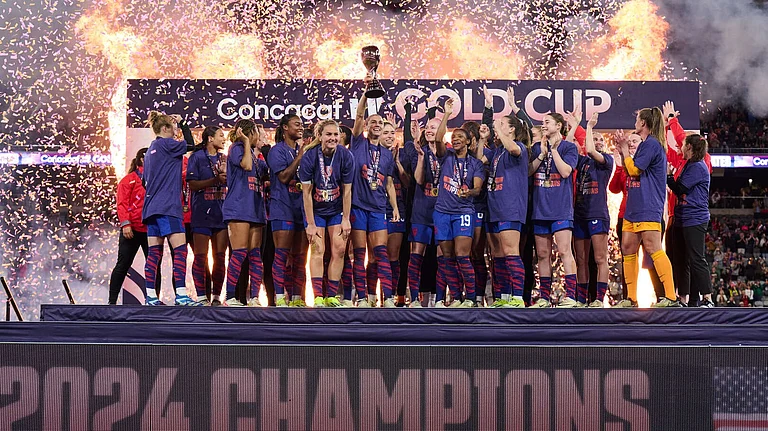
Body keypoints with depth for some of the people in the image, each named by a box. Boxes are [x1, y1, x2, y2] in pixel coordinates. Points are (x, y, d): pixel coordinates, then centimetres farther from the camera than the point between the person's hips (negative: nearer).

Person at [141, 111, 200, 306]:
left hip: (151, 207, 9)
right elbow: (191, 145, 4)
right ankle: (181, 295, -19)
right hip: (167, 206, -9)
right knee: (180, 249, -12)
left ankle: (151, 296, 3)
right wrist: (183, 124, 12)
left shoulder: (151, 149, 20)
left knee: (154, 252, 6)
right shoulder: (166, 144, -7)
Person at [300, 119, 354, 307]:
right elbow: (307, 192, -15)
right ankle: (317, 297, -11)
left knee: (339, 249, -4)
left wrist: (346, 219, -6)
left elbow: (347, 191, -7)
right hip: (315, 209, -2)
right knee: (318, 250, -10)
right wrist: (311, 224, -16)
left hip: (336, 209, 2)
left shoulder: (346, 156, -14)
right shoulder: (310, 156, -19)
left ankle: (331, 296, 4)